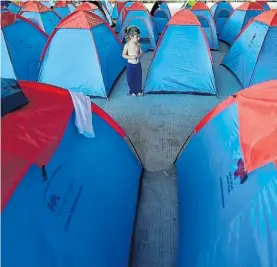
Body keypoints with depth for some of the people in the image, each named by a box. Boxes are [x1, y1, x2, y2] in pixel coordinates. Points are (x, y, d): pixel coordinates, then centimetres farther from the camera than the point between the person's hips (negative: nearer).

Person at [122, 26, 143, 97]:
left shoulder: (138, 44, -2)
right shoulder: (127, 45, -14)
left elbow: (141, 53, 8)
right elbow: (123, 55, -9)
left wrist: (140, 55, -15)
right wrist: (131, 57, -23)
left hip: (138, 64, 4)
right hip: (130, 65, -4)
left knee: (138, 78, 12)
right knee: (131, 79, 7)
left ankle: (138, 91, 30)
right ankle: (132, 91, 26)